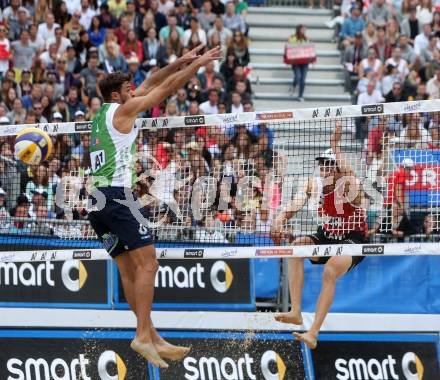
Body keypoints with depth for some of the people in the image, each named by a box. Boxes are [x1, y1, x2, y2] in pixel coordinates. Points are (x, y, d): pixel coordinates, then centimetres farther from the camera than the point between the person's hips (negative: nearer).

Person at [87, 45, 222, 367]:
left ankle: (153, 339, 4)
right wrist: (199, 64, 13)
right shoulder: (123, 109, -2)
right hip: (116, 195, -9)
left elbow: (151, 84, 27)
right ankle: (143, 336, -22)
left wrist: (181, 62, 29)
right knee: (147, 264, -12)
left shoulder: (101, 114, 21)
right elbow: (167, 87, 3)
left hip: (96, 199, 9)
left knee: (129, 269, 6)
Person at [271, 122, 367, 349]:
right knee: (297, 244, -22)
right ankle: (295, 312, -26)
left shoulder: (348, 186, -20)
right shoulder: (313, 185, -2)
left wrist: (335, 145, -44)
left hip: (352, 242, -6)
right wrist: (278, 223, -22)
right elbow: (291, 209, -1)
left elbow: (349, 176, -44)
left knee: (330, 272, -32)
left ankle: (313, 333, -31)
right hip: (326, 237, 6)